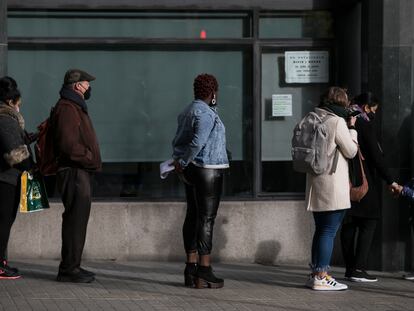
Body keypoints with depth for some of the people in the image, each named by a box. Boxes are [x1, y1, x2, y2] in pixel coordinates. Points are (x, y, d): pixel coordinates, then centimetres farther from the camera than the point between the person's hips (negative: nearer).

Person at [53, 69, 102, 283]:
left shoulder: (75, 107, 20)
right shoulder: (67, 108, -14)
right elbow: (68, 144, -22)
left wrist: (91, 159, 12)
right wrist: (90, 157, -15)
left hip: (80, 171, 11)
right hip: (74, 171, -11)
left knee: (77, 219, 14)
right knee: (76, 219, -9)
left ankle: (71, 266, 20)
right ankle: (69, 269, -7)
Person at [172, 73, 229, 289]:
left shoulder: (188, 112, 14)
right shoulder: (206, 113, -14)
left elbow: (177, 141, 12)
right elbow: (198, 141, -24)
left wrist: (179, 162, 4)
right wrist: (183, 162, -13)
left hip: (192, 170, 9)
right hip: (208, 169, -9)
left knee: (192, 216, 10)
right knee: (206, 218, -8)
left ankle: (191, 269, 13)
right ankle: (204, 273, -8)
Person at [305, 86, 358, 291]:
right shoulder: (337, 122, -13)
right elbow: (351, 151, -6)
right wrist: (351, 128, 5)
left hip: (315, 185, 8)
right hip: (333, 186, -8)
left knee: (321, 230, 15)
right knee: (329, 231, -6)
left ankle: (316, 274, 19)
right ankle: (321, 277, -7)